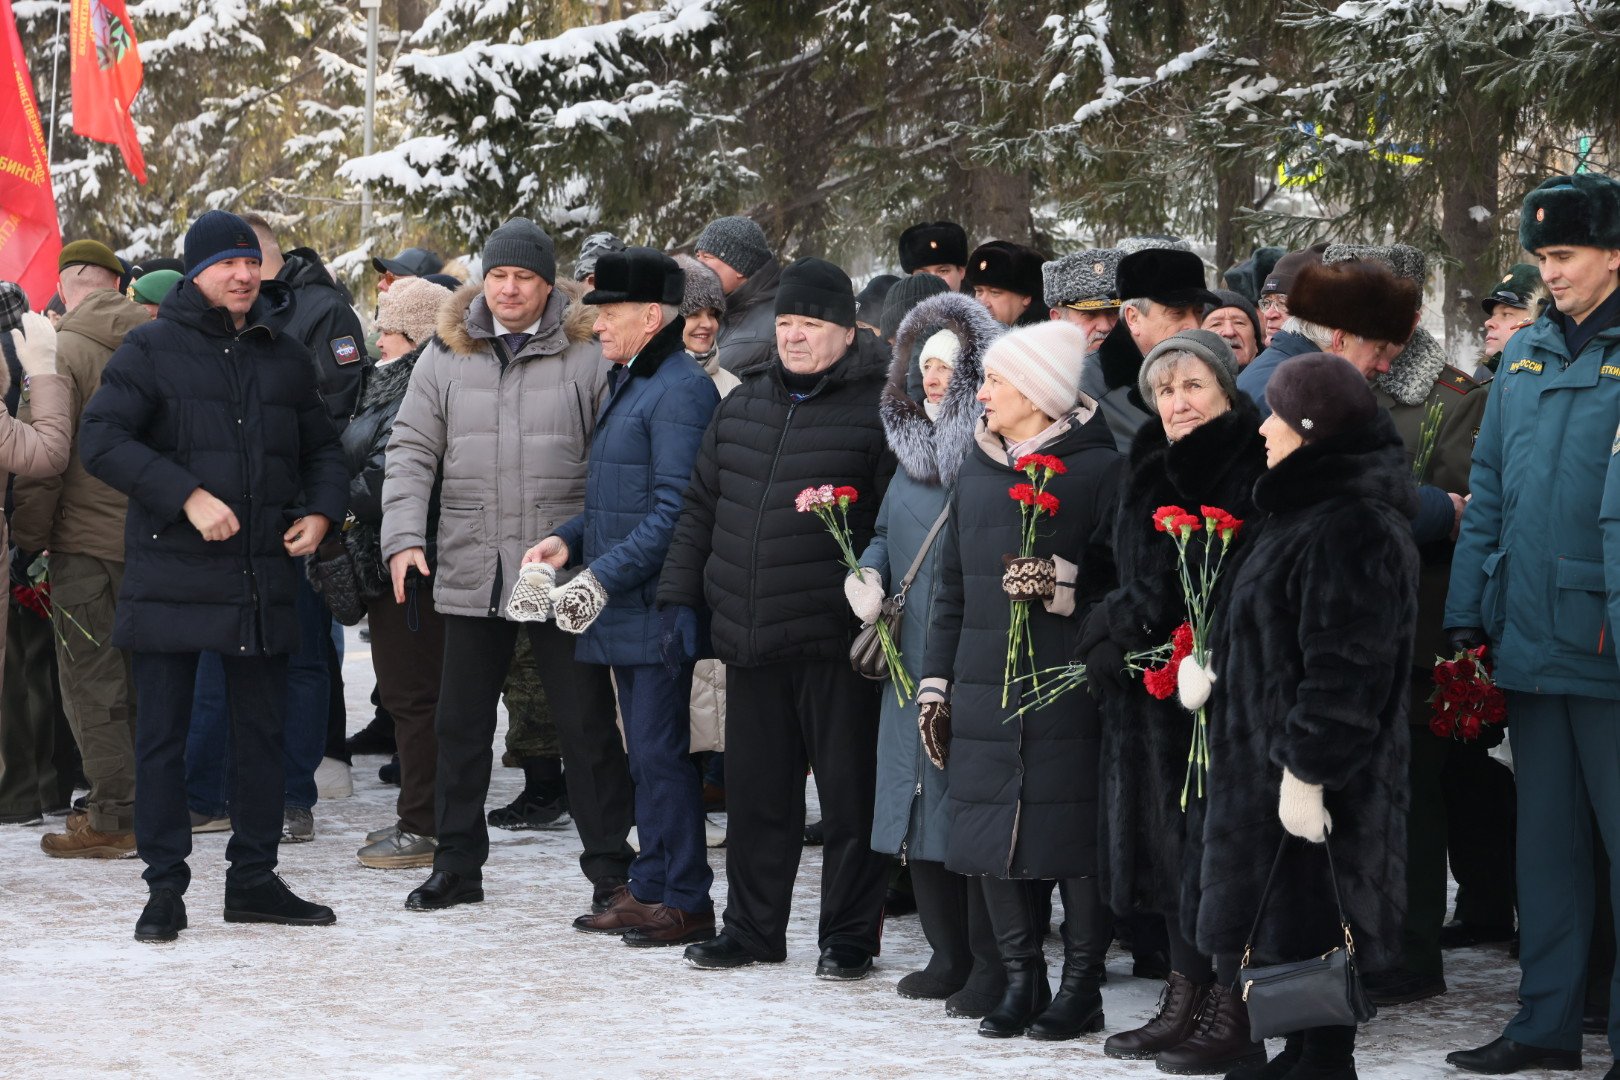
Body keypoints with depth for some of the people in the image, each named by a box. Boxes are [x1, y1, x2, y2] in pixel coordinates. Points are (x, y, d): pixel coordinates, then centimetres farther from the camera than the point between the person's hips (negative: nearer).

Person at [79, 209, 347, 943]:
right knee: (162, 733, -1)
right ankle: (164, 887, 6)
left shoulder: (286, 356, 12)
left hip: (262, 576, 5)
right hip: (171, 573, -4)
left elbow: (321, 447, 23)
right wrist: (187, 496, -20)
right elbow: (101, 439, -12)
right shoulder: (152, 349, -3)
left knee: (262, 729, 10)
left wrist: (321, 510, 3)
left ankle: (254, 879, 20)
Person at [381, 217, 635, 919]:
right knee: (461, 725, 11)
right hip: (470, 575, 3)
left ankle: (610, 868, 8)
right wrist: (404, 538, -6)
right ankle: (457, 865, 22)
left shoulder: (587, 359, -1)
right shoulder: (445, 357, 7)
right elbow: (412, 451, 7)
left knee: (587, 725, 1)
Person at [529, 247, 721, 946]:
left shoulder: (680, 390, -15)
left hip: (656, 605, -10)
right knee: (645, 752, 14)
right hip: (624, 608, 10)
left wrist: (602, 578, -22)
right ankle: (649, 888, 21)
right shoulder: (628, 383, 17)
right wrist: (569, 540, 9)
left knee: (659, 753, -7)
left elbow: (675, 511, -21)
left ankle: (686, 902, -1)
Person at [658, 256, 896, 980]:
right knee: (755, 791, 13)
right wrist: (680, 596, 13)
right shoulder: (743, 405, 14)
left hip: (835, 642, -6)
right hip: (748, 639, 6)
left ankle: (849, 937, 11)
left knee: (849, 791, 1)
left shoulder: (875, 411, -6)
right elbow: (700, 507, 19)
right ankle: (752, 928, 24)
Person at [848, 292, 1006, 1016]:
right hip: (913, 658, 8)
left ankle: (991, 969, 2)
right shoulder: (915, 446, 15)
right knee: (923, 806, 11)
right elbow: (887, 533, 25)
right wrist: (871, 577, 5)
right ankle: (949, 956, 21)